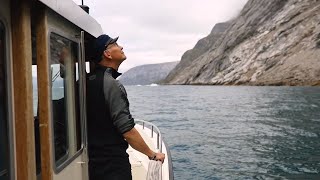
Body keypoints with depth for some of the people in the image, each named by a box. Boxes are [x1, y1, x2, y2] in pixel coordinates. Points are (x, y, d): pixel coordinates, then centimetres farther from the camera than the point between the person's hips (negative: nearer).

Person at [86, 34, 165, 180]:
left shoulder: (89, 80, 4)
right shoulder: (111, 84, -21)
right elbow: (127, 130, -24)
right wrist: (152, 155, -13)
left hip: (92, 158, 8)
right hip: (112, 162, -8)